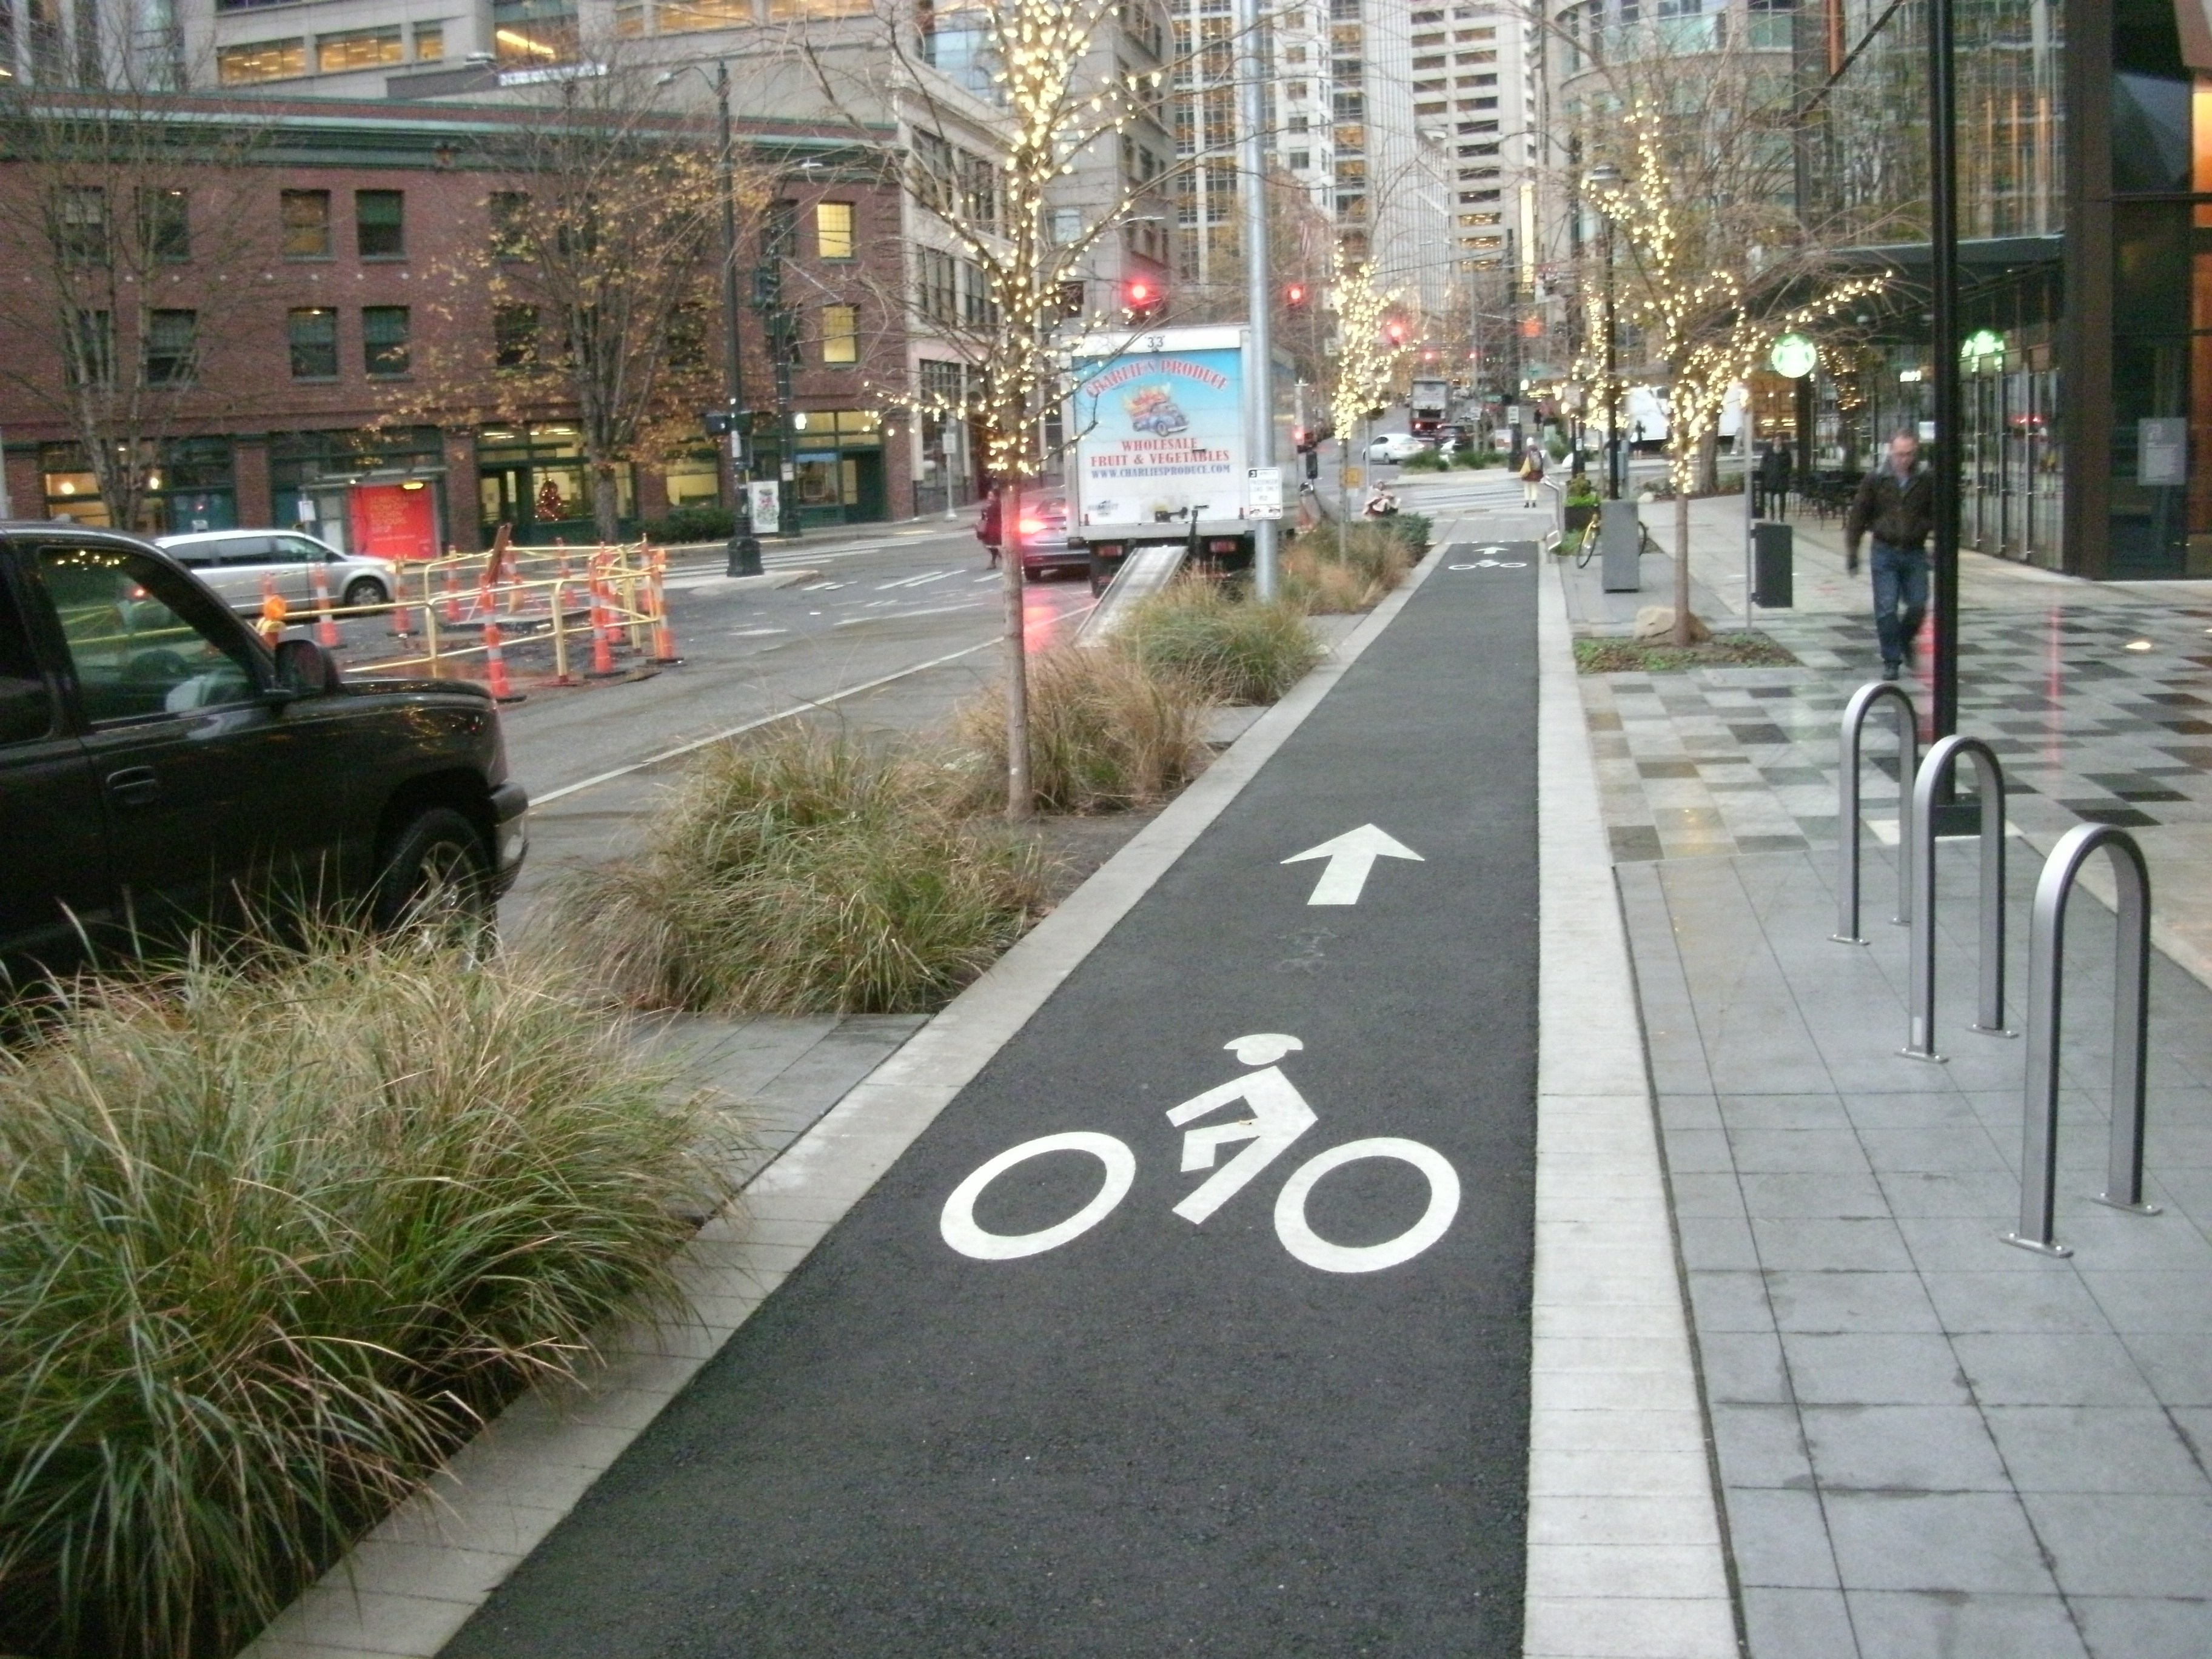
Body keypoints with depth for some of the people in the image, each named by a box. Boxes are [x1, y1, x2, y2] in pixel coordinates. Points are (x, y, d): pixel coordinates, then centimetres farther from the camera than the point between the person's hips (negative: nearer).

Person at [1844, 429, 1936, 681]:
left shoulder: (1927, 480, 0)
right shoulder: (1875, 480, -2)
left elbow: (1936, 516, 5)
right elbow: (1858, 516, 3)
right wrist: (1852, 552, 1)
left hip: (1915, 553, 1)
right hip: (1885, 552, -1)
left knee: (1918, 606, 3)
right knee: (1886, 609, -3)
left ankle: (1904, 639, 33)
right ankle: (1891, 660, 6)